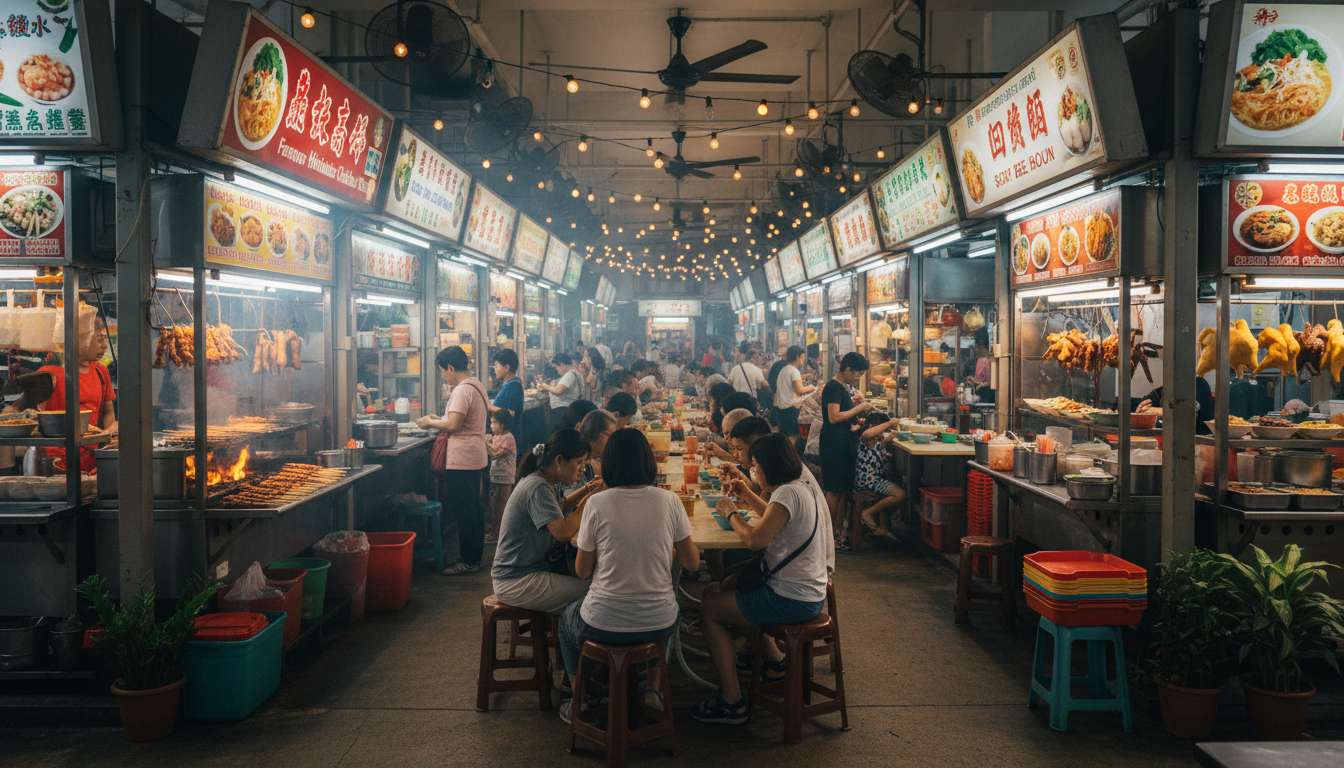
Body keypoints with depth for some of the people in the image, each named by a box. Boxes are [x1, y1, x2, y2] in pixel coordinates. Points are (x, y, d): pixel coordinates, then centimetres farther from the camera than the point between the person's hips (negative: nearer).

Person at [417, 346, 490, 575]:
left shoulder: (462, 390, -18)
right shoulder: (477, 385, 13)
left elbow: (453, 424, -25)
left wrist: (429, 422, -9)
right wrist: (438, 419, 16)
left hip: (462, 459, -10)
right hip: (476, 455, 10)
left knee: (463, 512, -4)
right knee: (474, 509, 15)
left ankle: (468, 562, 2)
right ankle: (476, 555, 23)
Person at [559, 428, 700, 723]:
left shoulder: (597, 503, -13)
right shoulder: (669, 501, -8)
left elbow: (582, 571, -3)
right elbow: (692, 563, 1)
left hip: (603, 626, -1)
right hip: (659, 625, 2)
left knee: (567, 619, 34)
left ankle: (580, 702, 43)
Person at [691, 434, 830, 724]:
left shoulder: (788, 493, -21)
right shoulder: (806, 486, 9)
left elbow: (756, 540, -25)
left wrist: (732, 514, -8)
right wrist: (749, 496, 20)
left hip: (792, 600, -10)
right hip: (811, 594, 10)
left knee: (709, 607, -1)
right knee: (724, 588, 26)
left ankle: (732, 702, 1)